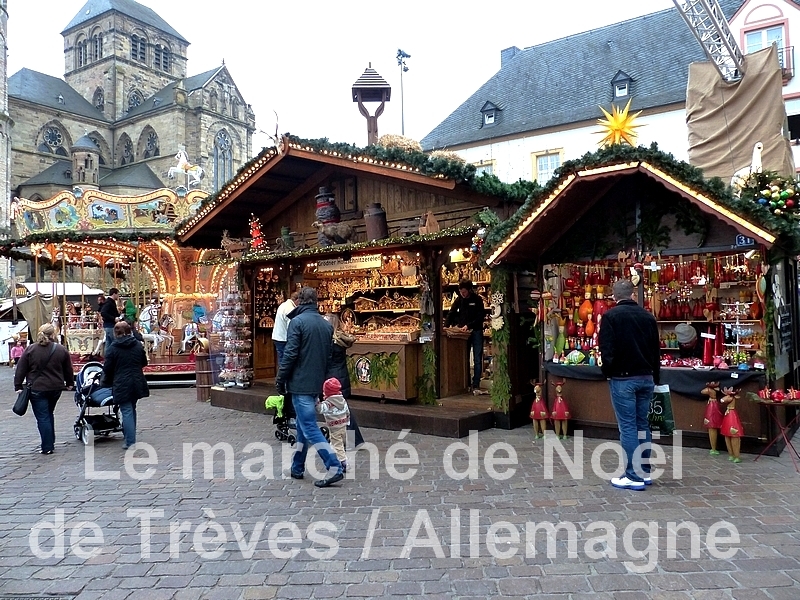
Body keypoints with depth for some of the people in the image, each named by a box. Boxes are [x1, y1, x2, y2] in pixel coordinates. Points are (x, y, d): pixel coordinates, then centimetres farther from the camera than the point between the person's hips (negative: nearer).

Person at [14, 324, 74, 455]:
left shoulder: (30, 349, -4)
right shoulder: (61, 350, 0)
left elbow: (21, 370, -2)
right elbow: (68, 369, 10)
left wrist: (18, 386, 6)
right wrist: (70, 383, 23)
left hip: (37, 389, -3)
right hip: (56, 388, 3)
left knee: (42, 417, -1)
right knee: (49, 414, 20)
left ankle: (47, 447, -1)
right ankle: (51, 442, 23)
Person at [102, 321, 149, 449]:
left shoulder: (112, 348, -9)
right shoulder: (138, 345, 4)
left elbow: (107, 369, -7)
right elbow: (144, 363, 14)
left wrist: (107, 382, 10)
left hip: (122, 384, -5)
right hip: (137, 383, 5)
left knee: (127, 412, -3)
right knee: (131, 410, 20)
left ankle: (130, 442, -5)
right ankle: (130, 437, 31)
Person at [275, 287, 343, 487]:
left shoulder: (297, 321, -11)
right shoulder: (327, 324, 10)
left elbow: (290, 354, -16)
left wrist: (280, 380, -6)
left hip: (300, 383, -7)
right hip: (317, 384, 7)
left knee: (309, 427, -5)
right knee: (303, 425, 18)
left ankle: (334, 468, -10)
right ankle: (297, 468, 26)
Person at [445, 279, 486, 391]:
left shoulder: (477, 299, -6)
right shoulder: (459, 299, 4)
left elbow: (481, 316, -11)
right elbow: (451, 313, 3)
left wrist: (469, 325, -20)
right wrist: (447, 326, -11)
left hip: (476, 332, -3)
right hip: (464, 332, 4)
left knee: (477, 359, 0)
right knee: (464, 359, 7)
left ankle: (476, 384, 5)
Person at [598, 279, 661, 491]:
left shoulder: (611, 316, -9)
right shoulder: (648, 316, 7)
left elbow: (607, 350, -14)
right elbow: (656, 349, 12)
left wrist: (608, 372, 3)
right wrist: (655, 376, 22)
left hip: (623, 378, -5)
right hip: (646, 377, 5)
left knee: (628, 427, -1)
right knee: (642, 424, 14)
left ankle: (633, 476, 1)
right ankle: (644, 472, 20)